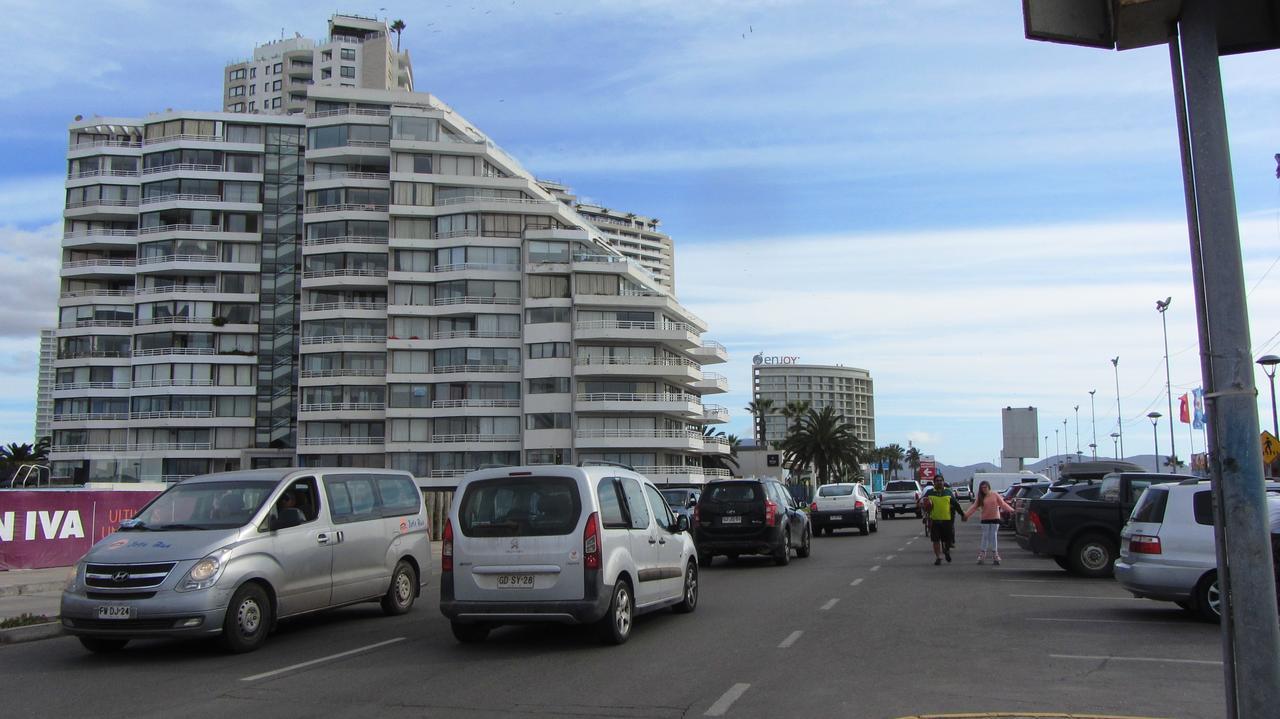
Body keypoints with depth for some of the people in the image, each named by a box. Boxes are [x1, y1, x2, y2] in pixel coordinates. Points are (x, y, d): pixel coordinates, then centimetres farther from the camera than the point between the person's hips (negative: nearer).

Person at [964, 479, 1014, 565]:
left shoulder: (995, 495, -3)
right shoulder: (980, 498, 1)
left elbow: (1003, 504, -4)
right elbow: (974, 507, -2)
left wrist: (1011, 510, -15)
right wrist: (966, 514, -11)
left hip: (995, 519, -1)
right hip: (985, 519, 1)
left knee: (993, 536, 2)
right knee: (985, 537, 3)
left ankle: (995, 556, 8)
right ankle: (981, 555, 7)